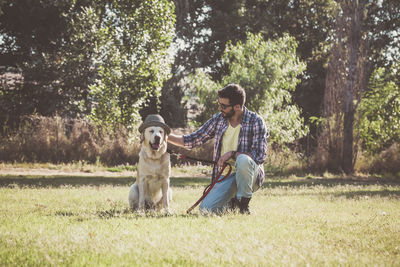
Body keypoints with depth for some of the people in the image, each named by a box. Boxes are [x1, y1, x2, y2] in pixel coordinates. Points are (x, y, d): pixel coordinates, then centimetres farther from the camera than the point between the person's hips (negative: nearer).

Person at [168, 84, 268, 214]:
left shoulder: (255, 121, -9)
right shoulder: (218, 119, 5)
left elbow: (260, 156, -16)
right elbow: (192, 140, 9)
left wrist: (232, 154, -21)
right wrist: (166, 136, -1)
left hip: (251, 175, -4)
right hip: (225, 177, 4)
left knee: (243, 159, -37)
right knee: (205, 209, -18)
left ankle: (244, 203, -15)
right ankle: (232, 202, 15)